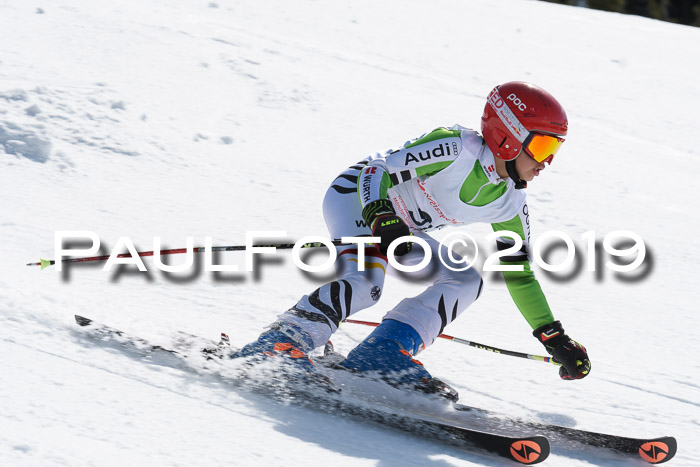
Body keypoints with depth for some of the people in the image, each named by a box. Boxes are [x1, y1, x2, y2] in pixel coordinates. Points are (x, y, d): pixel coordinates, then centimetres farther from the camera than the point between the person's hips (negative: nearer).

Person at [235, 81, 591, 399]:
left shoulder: (509, 205, -4)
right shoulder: (455, 148, -25)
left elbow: (520, 275, 7)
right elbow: (375, 172, -27)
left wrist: (555, 338, 4)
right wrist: (382, 220, -46)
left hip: (403, 229, 8)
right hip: (355, 194, -8)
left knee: (466, 281, -10)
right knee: (365, 281, -34)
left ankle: (381, 355, -20)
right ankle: (281, 342, -32)